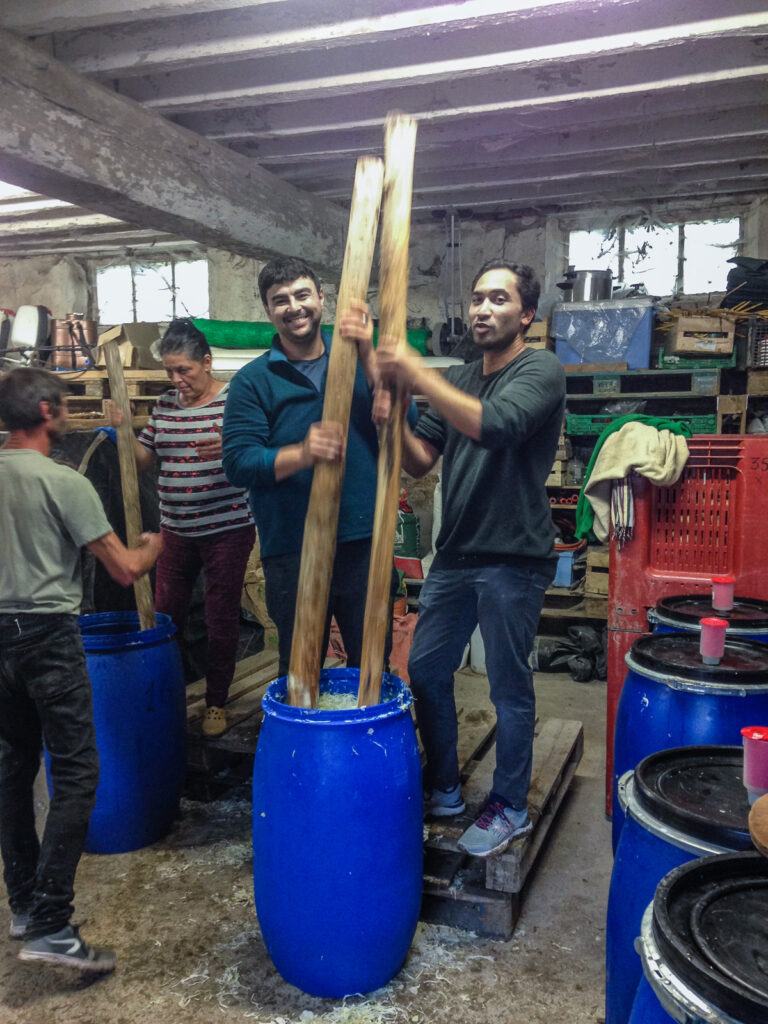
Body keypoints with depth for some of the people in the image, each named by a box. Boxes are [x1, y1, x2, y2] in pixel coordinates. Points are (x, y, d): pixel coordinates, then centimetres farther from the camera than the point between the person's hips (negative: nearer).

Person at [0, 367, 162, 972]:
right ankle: (49, 926, -4)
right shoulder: (65, 483, -14)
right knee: (77, 775, -2)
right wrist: (152, 545, 8)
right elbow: (125, 569, -12)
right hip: (50, 635, -7)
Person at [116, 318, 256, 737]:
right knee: (165, 614, 11)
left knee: (222, 618, 5)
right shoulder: (165, 405, 9)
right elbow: (143, 459, 13)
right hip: (176, 529, 5)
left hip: (227, 527, -5)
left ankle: (216, 702, 20)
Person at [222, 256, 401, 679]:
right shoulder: (252, 381, 2)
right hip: (292, 551, -1)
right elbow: (238, 463, -8)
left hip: (365, 543, 2)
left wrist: (367, 356, -17)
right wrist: (302, 454, -25)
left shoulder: (358, 359, 8)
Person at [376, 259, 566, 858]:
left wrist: (418, 375, -23)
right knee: (426, 670, 13)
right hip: (456, 555, 7)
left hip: (514, 560, -7)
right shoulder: (457, 380, 13)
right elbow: (421, 461, 8)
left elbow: (495, 426, -27)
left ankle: (511, 808, 24)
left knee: (510, 687, 5)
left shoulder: (541, 371, -8)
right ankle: (444, 791, 32)